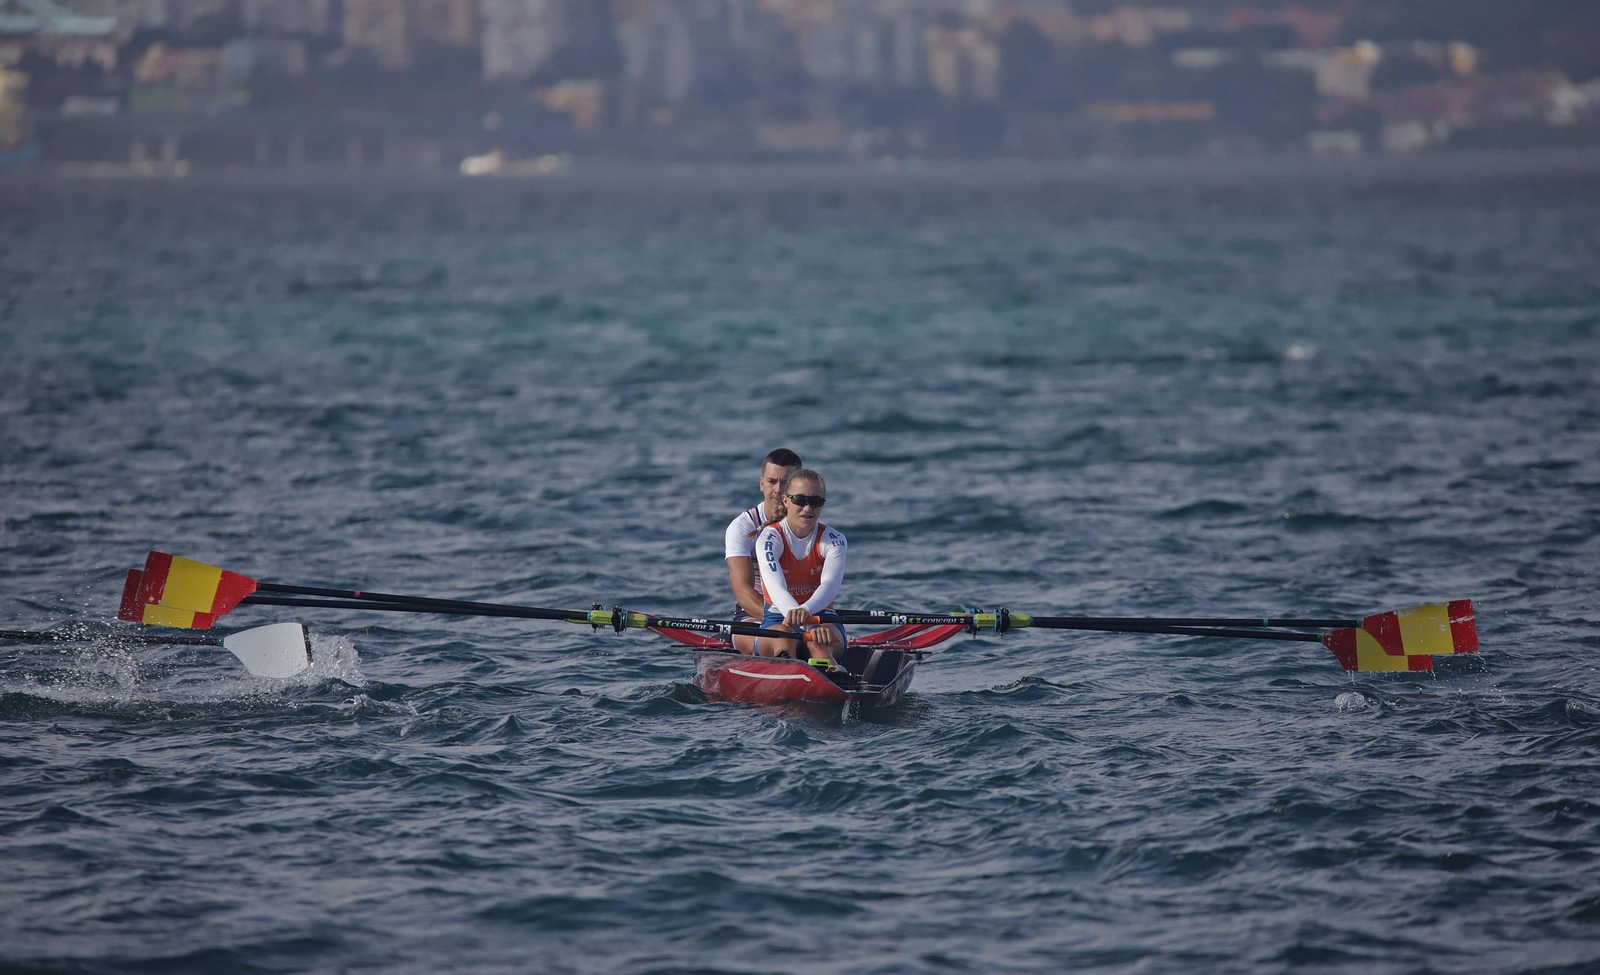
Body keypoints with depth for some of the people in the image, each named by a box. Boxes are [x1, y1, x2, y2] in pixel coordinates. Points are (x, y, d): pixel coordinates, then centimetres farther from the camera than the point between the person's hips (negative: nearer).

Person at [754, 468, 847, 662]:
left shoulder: (833, 540, 1)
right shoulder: (769, 538, -4)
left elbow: (830, 584, -20)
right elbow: (776, 587, -22)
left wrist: (806, 610, -44)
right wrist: (793, 612, -46)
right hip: (778, 620, -1)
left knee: (818, 643, -35)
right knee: (783, 639, -37)